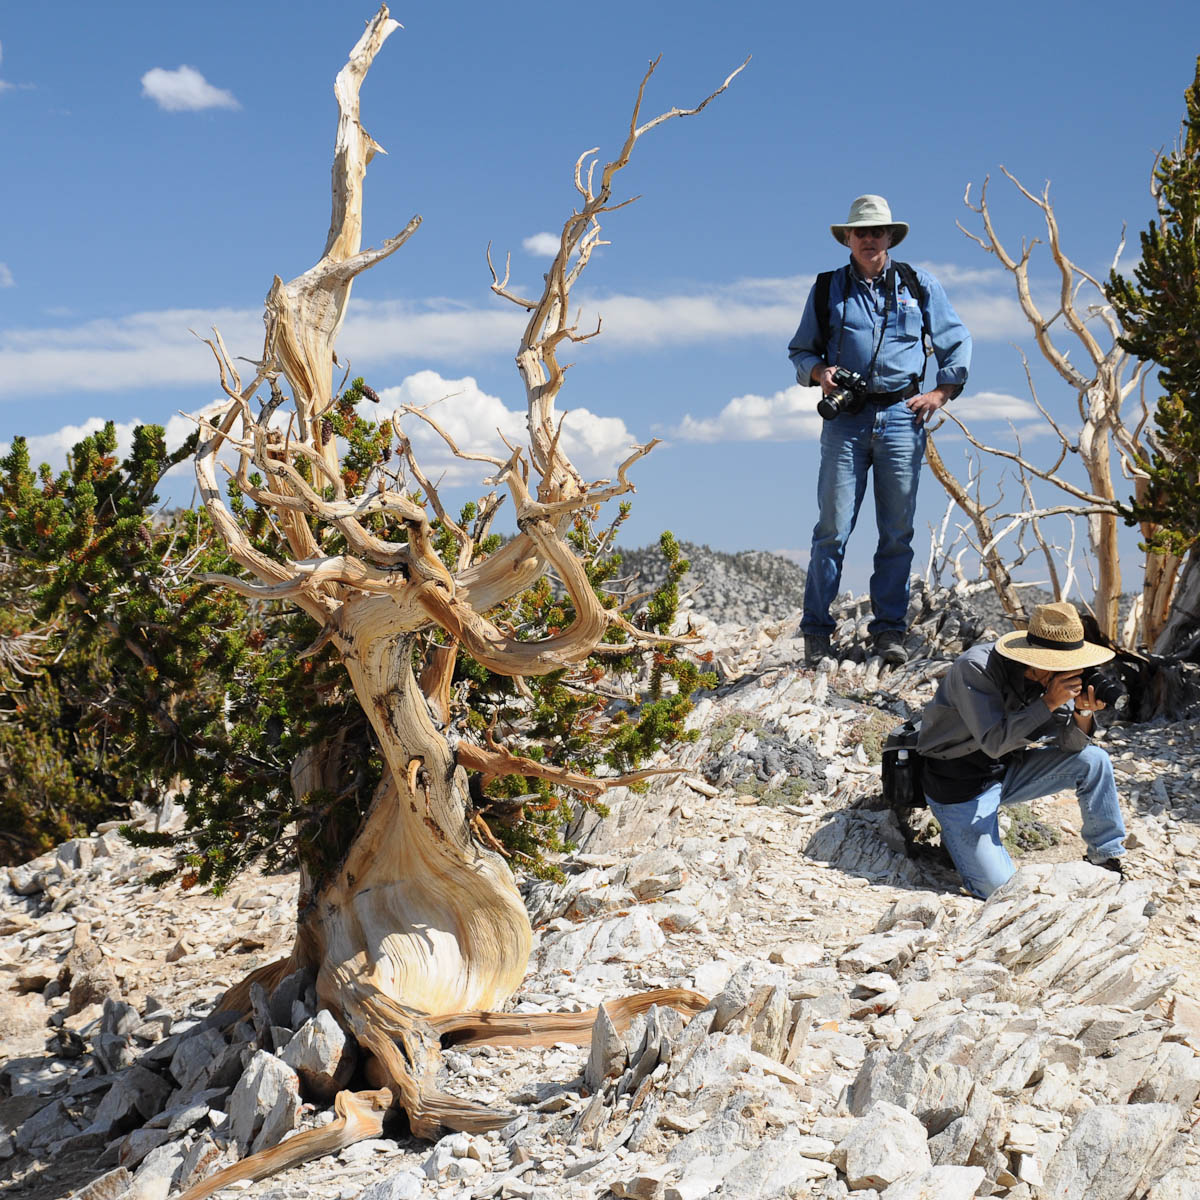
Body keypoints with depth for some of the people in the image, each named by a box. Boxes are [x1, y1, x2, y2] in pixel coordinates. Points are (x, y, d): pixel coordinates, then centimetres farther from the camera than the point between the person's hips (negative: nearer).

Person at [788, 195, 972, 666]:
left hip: (902, 418, 1)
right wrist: (818, 371, -4)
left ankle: (890, 629, 9)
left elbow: (957, 343, 18)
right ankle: (816, 629, 0)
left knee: (898, 531, 2)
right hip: (846, 419, -1)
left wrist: (940, 393, 6)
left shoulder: (919, 285, 11)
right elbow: (800, 349, 17)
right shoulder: (827, 289, 11)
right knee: (832, 528, -5)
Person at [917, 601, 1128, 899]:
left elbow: (1071, 745, -5)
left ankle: (1108, 859, 7)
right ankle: (957, 835, 17)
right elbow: (994, 742, -34)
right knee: (996, 886, -14)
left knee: (1093, 759, -11)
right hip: (959, 782, -6)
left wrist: (1083, 711, -26)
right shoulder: (976, 668, -28)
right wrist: (1049, 701, -37)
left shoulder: (1050, 673, -8)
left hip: (1008, 768, 6)